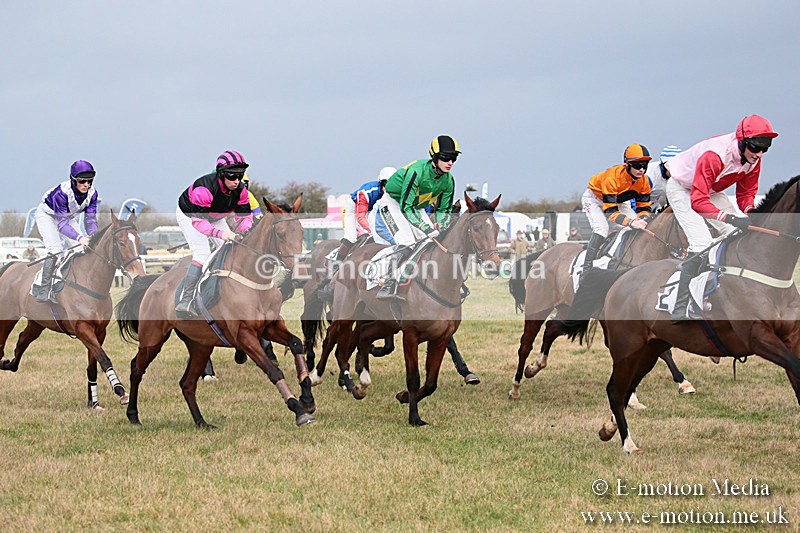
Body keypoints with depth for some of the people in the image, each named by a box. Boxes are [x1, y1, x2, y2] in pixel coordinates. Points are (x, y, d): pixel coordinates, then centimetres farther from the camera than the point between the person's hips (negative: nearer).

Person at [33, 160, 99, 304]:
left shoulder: (92, 193, -23)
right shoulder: (62, 192, -40)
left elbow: (90, 218, -19)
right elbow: (61, 223, -39)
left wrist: (92, 235, -39)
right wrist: (79, 238, -52)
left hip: (68, 216, 6)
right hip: (47, 215, -6)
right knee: (56, 249, -23)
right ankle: (43, 291, -19)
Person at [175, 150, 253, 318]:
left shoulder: (240, 190, -21)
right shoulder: (204, 189, -42)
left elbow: (244, 215, -12)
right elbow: (197, 220, -42)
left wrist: (245, 230, -35)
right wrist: (220, 233, -54)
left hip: (213, 217, 7)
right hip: (189, 214, -7)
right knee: (202, 254, -23)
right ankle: (184, 303, -26)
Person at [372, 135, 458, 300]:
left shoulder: (448, 181, -11)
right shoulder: (417, 171, -33)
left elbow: (444, 210, 2)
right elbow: (405, 207, -33)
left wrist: (439, 228, -18)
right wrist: (426, 228, -38)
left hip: (416, 208, 8)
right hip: (393, 204, -8)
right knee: (407, 243, -27)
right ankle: (388, 287, -32)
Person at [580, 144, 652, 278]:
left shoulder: (643, 181, -20)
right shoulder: (613, 177, -40)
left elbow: (644, 208, -12)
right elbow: (610, 212, -41)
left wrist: (642, 220, -37)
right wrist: (631, 222, -54)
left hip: (617, 201, 7)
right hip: (594, 199, -7)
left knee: (638, 227, -9)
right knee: (601, 228, -30)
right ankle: (586, 269, -27)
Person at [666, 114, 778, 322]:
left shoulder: (753, 158, -15)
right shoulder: (715, 155, -40)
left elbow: (746, 193, -3)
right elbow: (697, 201, -43)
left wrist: (749, 212, -25)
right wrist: (729, 217, -54)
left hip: (710, 191, 8)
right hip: (682, 189, -8)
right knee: (701, 243, -23)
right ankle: (681, 310, -23)